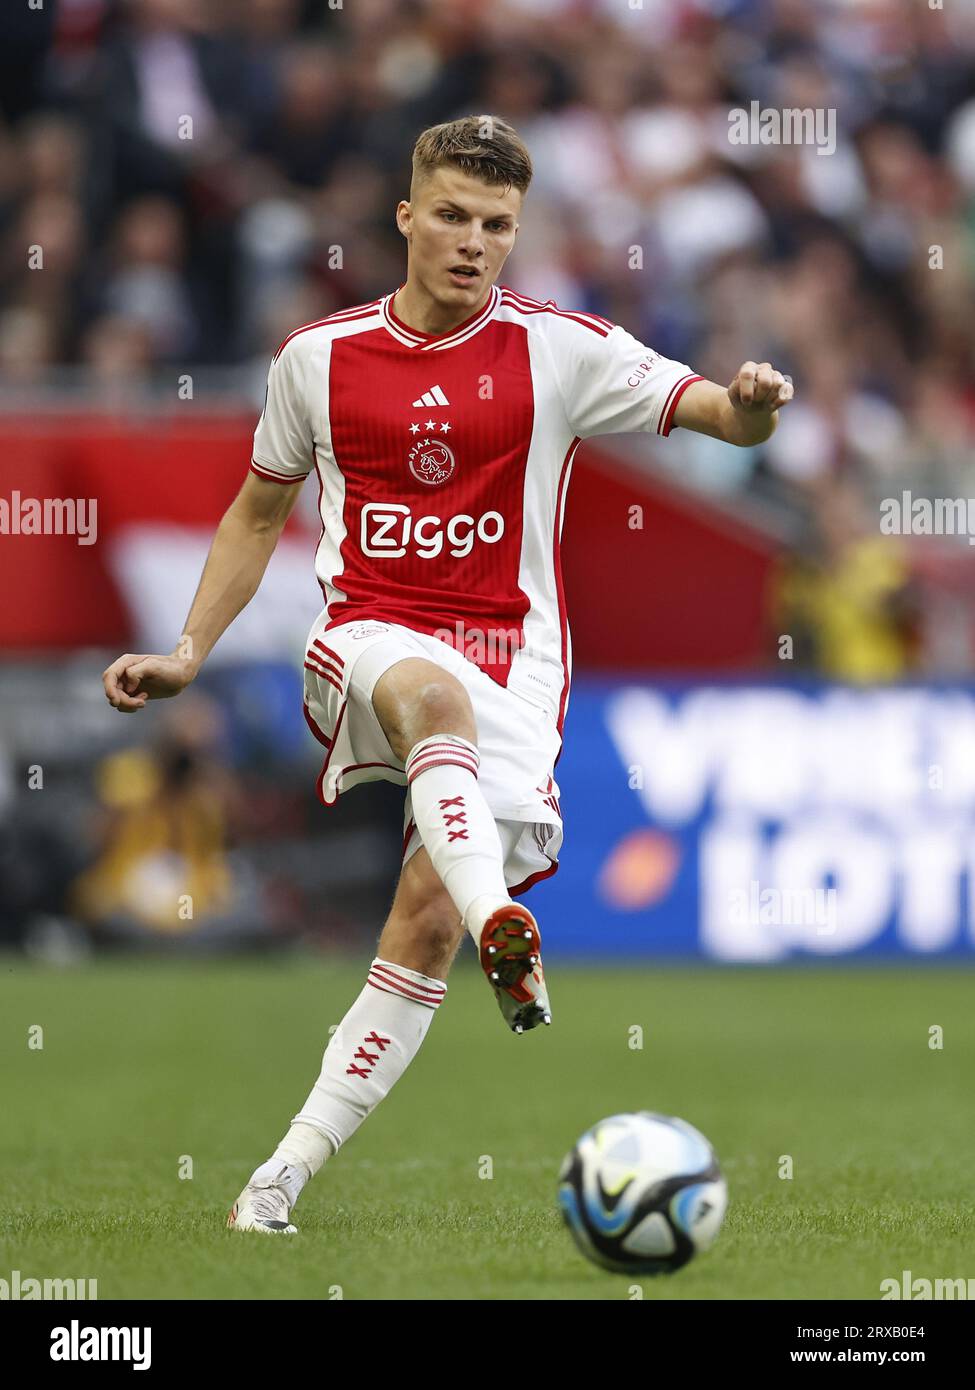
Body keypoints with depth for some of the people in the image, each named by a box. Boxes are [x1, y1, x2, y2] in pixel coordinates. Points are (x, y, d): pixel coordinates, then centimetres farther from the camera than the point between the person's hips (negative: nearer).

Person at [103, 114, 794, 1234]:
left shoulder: (560, 350, 2)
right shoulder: (318, 356, 9)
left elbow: (706, 408, -8)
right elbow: (258, 511, 21)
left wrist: (749, 405, -32)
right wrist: (186, 657, 14)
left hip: (511, 658, 0)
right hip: (367, 634, 0)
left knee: (430, 912, -16)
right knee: (437, 692, -38)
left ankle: (283, 1178, -7)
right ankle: (503, 931, -63)